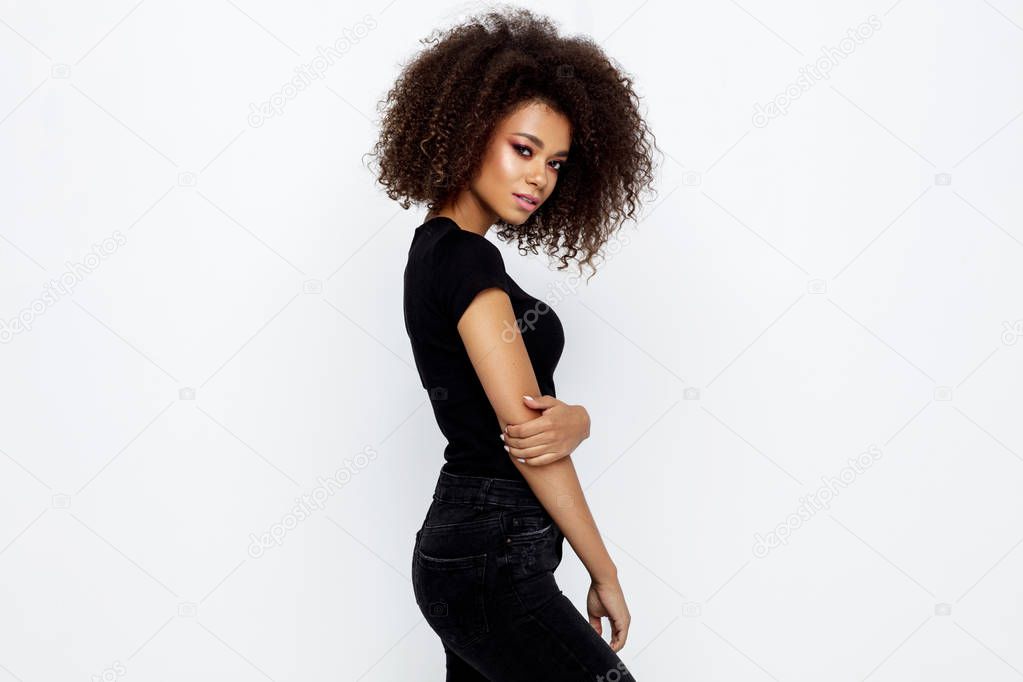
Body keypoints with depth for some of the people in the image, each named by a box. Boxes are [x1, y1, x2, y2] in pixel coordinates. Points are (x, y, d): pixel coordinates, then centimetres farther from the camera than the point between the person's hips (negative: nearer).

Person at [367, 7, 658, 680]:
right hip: (491, 562, -9)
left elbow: (534, 405, 7)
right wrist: (605, 573, -9)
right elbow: (524, 428, -17)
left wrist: (574, 421, -17)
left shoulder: (441, 251, 13)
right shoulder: (464, 257, -15)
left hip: (462, 544, 9)